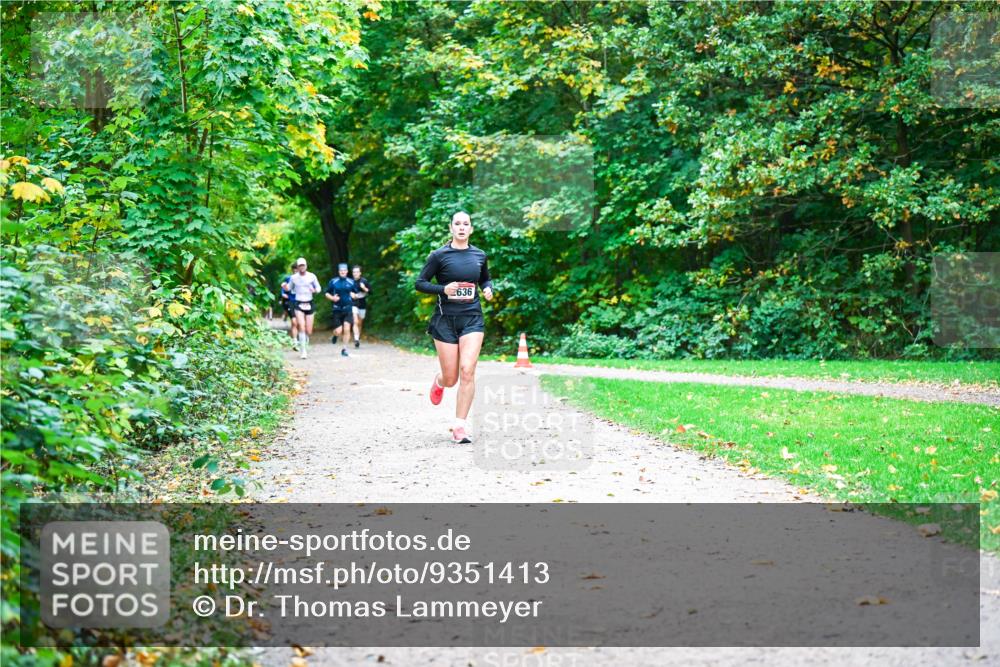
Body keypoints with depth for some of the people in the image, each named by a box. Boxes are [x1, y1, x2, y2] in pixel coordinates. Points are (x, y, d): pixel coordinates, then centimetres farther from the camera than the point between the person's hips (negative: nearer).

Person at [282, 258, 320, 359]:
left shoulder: (312, 276, -1)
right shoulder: (293, 277, 1)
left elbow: (318, 288, 6)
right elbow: (289, 288, 14)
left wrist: (314, 290, -16)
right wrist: (285, 287, -8)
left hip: (309, 304, 1)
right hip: (299, 304, -1)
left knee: (309, 331, 3)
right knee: (302, 327, -17)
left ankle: (305, 346, 33)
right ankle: (303, 351, -13)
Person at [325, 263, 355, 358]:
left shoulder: (351, 282, 5)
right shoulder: (333, 282, 3)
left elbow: (354, 293, 17)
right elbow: (327, 293, 9)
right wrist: (332, 298, -11)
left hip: (348, 309, 0)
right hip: (337, 309, 0)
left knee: (346, 329, -11)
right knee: (338, 331, -5)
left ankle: (344, 349, 3)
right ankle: (335, 335, 33)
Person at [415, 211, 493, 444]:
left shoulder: (479, 255, 7)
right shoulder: (439, 255, -3)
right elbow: (420, 283, -1)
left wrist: (488, 289, 3)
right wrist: (443, 289, -17)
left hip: (472, 319, 2)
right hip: (445, 319, -2)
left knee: (467, 371, -15)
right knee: (451, 379, 2)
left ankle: (459, 426, -8)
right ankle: (439, 381, 42)